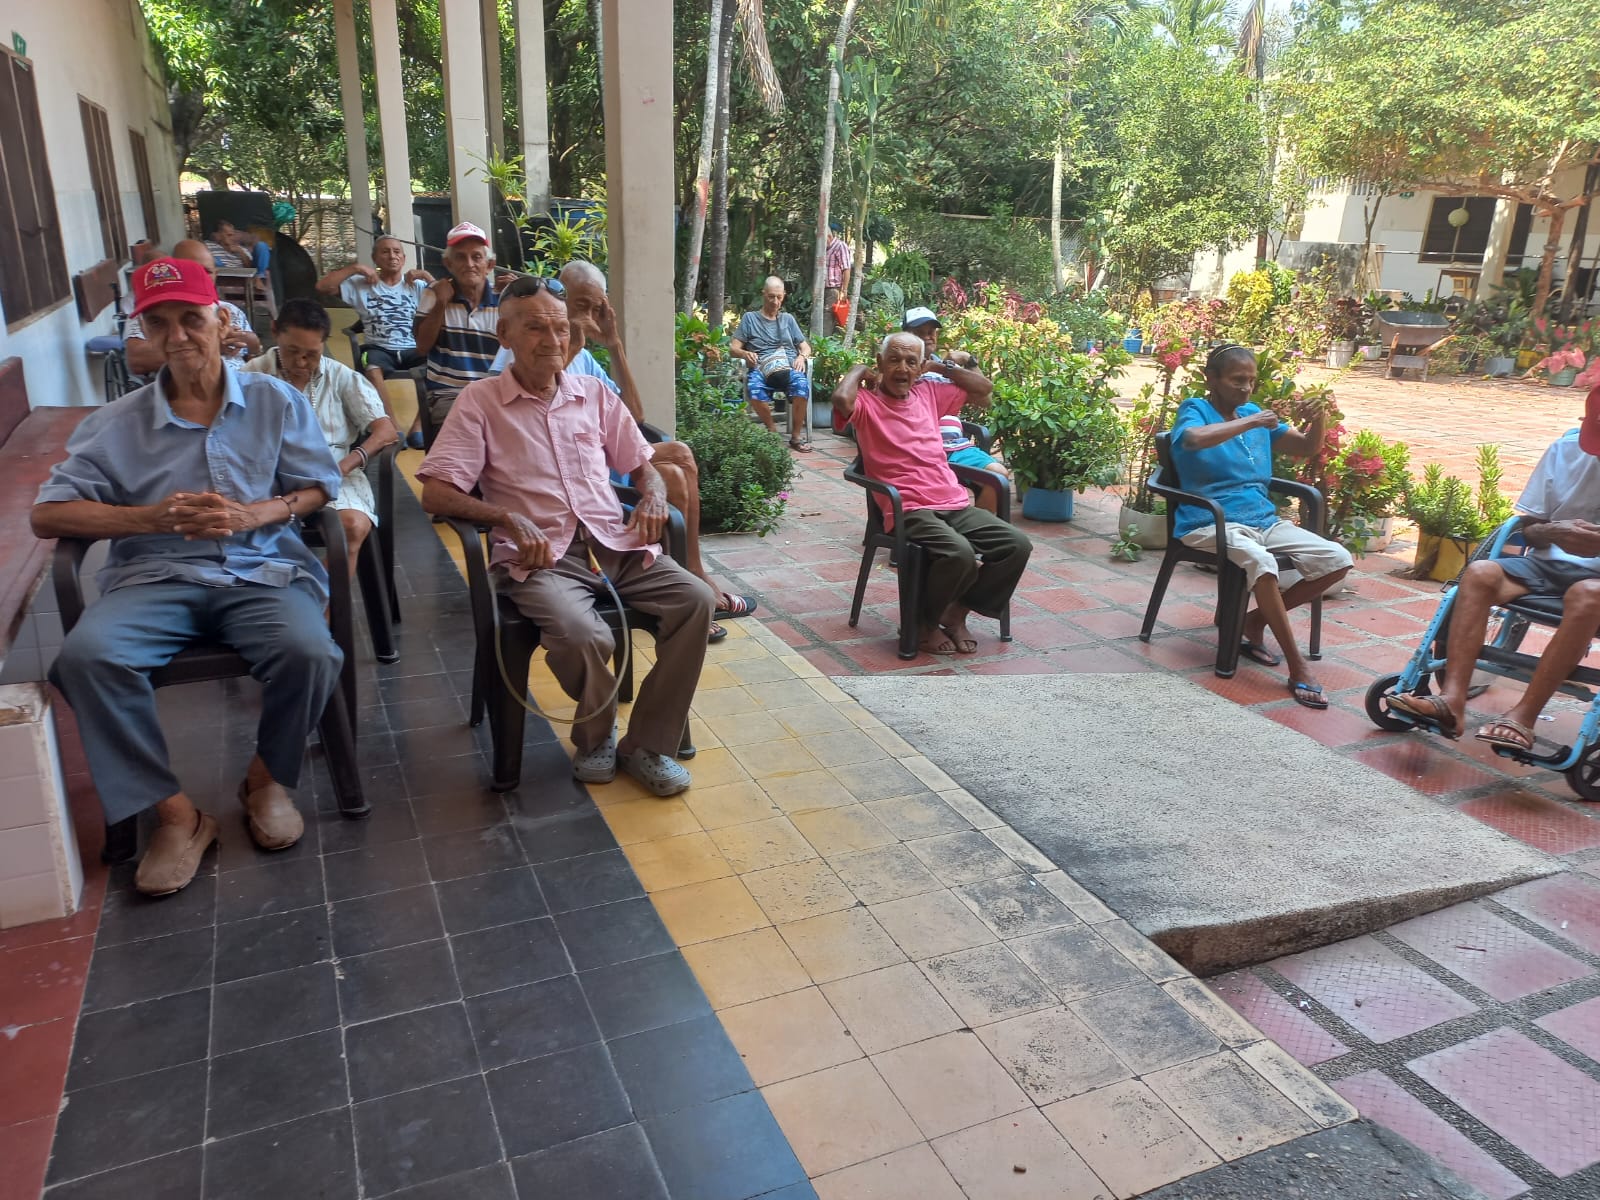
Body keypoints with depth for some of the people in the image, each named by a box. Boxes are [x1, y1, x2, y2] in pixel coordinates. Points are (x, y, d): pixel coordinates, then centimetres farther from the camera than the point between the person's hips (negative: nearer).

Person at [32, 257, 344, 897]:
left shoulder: (276, 401, 9)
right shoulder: (114, 424, 8)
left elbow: (318, 487, 6)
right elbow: (48, 514, 4)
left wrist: (252, 515, -14)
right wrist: (154, 517, -12)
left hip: (263, 569, -1)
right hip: (155, 576, 1)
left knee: (310, 653, -31)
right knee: (85, 656, -29)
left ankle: (265, 778, 0)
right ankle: (175, 811, -12)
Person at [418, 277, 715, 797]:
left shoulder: (595, 393, 17)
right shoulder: (480, 401, 5)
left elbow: (641, 462, 23)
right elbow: (435, 494, -3)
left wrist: (653, 494, -1)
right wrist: (509, 518, -18)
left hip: (615, 544, 5)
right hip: (540, 557, -4)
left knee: (695, 599, -20)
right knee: (581, 633, -34)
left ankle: (647, 744, -7)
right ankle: (597, 735, 1)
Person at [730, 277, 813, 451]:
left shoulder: (788, 319, 26)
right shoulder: (749, 318, 18)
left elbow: (805, 346, 23)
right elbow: (733, 347, 11)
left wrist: (802, 356, -1)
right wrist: (745, 353, -12)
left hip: (789, 368, 1)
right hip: (760, 369, -1)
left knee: (802, 386, -36)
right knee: (754, 389, -39)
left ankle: (796, 436, -20)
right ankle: (772, 430, -14)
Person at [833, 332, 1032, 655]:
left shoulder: (929, 392, 19)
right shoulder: (866, 400, 1)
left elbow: (983, 388, 27)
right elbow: (841, 399, -23)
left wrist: (938, 367, 19)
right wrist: (858, 370, -2)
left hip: (955, 504, 7)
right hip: (909, 510, -7)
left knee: (1017, 545, -11)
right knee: (959, 553, -34)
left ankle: (956, 613, 6)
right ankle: (924, 622, -5)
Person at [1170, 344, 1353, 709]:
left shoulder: (1253, 412, 15)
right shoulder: (1194, 410, -3)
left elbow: (1306, 448, 18)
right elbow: (1195, 438, -29)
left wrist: (1319, 418, -2)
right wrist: (1252, 423, -22)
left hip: (1265, 519, 7)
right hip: (1211, 524, -7)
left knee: (1338, 560, -8)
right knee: (1260, 561, -37)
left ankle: (1257, 619, 8)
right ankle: (1298, 668, -26)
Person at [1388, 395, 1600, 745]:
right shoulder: (1564, 450, 5)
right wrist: (1551, 532, -14)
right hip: (1549, 563, 3)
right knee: (1479, 574, -26)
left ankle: (1522, 715, -36)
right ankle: (1451, 699, -37)